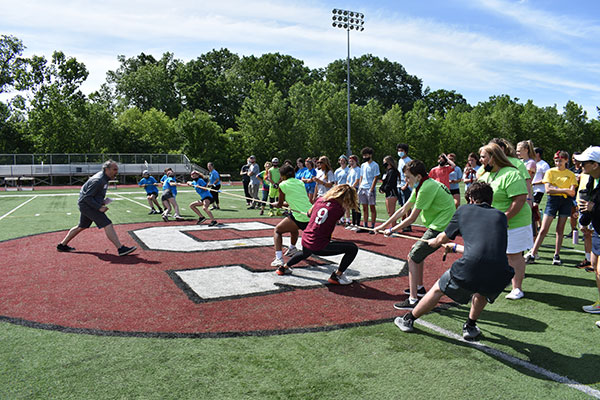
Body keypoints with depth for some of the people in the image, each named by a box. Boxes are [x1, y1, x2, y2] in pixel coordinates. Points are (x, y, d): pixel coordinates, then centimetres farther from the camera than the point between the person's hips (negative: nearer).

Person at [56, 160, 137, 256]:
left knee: (81, 226, 23)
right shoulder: (98, 180, -24)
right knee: (107, 225, -16)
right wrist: (99, 207, -25)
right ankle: (121, 248, -21)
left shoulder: (104, 178, 7)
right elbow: (87, 197, -24)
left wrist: (103, 200, 7)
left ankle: (62, 245, 36)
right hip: (86, 204, -11)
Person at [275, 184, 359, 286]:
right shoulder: (339, 209, -14)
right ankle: (337, 275, 5)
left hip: (305, 240, 7)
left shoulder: (320, 200, 2)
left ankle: (284, 267, 57)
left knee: (305, 253, 44)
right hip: (319, 246, -7)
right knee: (353, 248, -2)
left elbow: (309, 213, 21)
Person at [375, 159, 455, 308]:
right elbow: (403, 210, 16)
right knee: (418, 250, 23)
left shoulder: (427, 187, -20)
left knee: (413, 257, -9)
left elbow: (412, 218, -17)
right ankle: (419, 288, 36)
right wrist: (383, 225, 14)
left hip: (441, 227, -10)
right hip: (439, 225, 10)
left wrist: (392, 230, -5)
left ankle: (413, 300, -8)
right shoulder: (420, 187, 11)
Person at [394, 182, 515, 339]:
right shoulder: (501, 216, 23)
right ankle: (470, 327, 40)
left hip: (469, 269, -2)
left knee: (438, 289, 23)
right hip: (500, 276, 3)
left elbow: (441, 239, 27)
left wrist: (432, 242, 52)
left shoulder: (464, 210, 16)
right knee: (483, 289, 38)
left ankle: (408, 320, 38)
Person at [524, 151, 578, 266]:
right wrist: (564, 189, -13)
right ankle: (532, 254, -3)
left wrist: (556, 188, -15)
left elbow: (572, 192, -2)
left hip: (566, 201, 2)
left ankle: (557, 256, 10)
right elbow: (548, 189, -7)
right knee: (544, 229, -6)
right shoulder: (550, 172, 5)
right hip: (553, 200, -1)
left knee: (560, 229, 4)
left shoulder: (571, 174, 9)